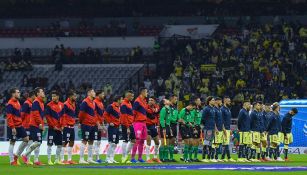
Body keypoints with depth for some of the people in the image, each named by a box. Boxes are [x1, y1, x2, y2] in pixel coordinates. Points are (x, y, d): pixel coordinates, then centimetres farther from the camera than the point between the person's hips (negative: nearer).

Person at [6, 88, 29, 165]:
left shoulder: (17, 102, 13)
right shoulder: (10, 104, -15)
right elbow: (9, 117, -19)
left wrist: (20, 123, 17)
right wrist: (12, 127, -22)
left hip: (19, 126, 9)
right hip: (13, 127, -9)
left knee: (26, 139, 7)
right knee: (12, 142, -2)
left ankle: (16, 155, 18)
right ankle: (12, 161, 5)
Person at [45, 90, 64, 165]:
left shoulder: (62, 105, 8)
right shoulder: (49, 105, -5)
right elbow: (48, 117, -8)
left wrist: (62, 126, 1)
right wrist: (53, 126, -12)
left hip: (59, 128, 5)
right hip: (52, 128, -5)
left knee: (59, 144, 9)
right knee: (50, 144, -4)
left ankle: (57, 160, 20)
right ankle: (49, 160, 0)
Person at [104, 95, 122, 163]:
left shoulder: (118, 107, 15)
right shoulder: (111, 106, -11)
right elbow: (105, 115, -15)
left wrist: (119, 122, 12)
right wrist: (110, 122, -15)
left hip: (117, 127, 9)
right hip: (112, 127, -9)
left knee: (115, 144, 9)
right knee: (112, 143, -11)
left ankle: (111, 158, 13)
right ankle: (108, 158, -6)